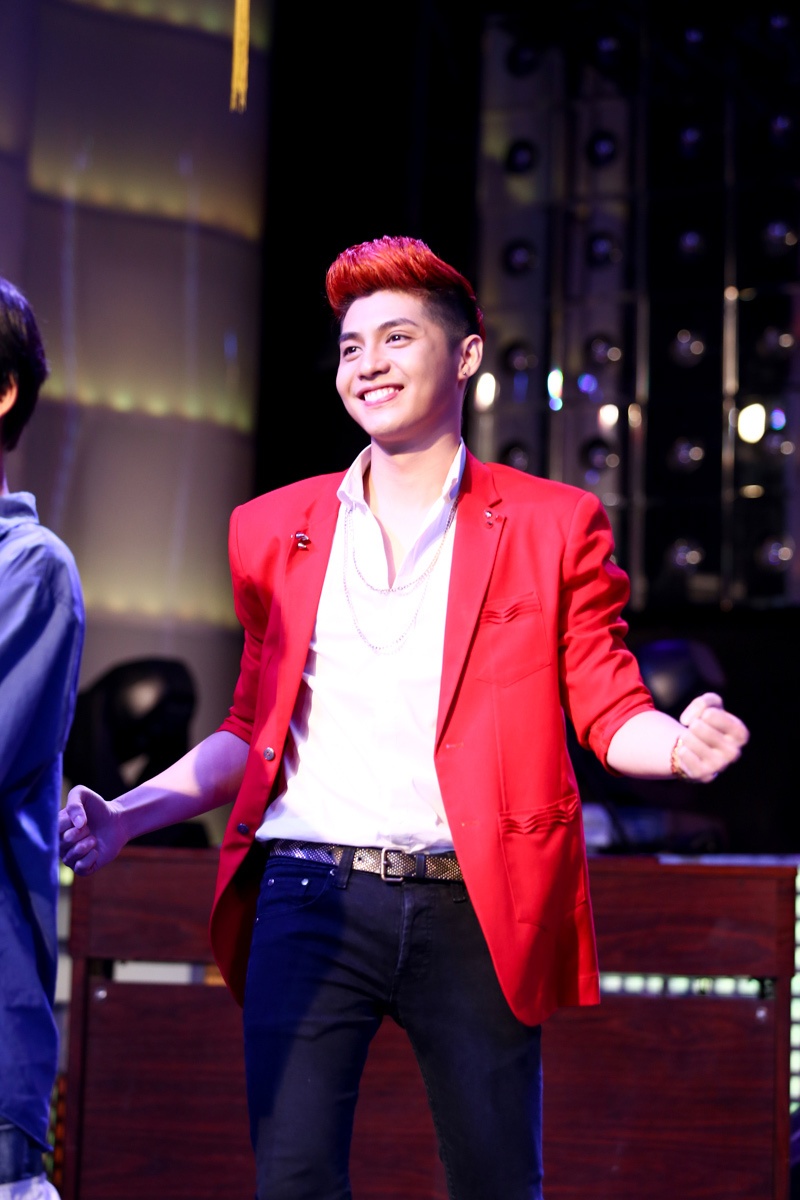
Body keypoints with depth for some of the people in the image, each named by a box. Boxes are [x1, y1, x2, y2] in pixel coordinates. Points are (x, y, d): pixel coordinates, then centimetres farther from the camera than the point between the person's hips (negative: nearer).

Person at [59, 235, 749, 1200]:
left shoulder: (552, 525, 9)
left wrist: (677, 745, -16)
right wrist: (127, 814, 7)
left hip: (473, 906, -1)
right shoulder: (274, 528, 16)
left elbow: (609, 711, 6)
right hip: (309, 900, 2)